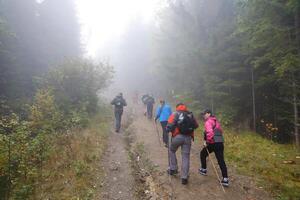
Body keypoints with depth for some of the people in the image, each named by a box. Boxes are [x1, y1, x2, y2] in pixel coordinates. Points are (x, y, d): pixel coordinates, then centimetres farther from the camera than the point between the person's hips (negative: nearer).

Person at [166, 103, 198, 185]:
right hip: (188, 138, 2)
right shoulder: (190, 114, 12)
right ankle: (184, 177, 9)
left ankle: (173, 169, 26)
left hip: (178, 136, -2)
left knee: (171, 151, 25)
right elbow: (196, 125, 16)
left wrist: (169, 129, 11)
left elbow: (169, 125, -9)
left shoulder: (175, 114, 3)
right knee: (186, 157, 8)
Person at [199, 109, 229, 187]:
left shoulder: (208, 122, -10)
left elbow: (210, 133, -24)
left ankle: (203, 169, 30)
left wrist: (206, 141, -14)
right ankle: (225, 179, -1)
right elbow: (220, 131, 26)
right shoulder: (216, 121, 19)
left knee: (203, 154, 18)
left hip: (213, 143, -7)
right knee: (221, 160, 4)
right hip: (220, 142, 7)